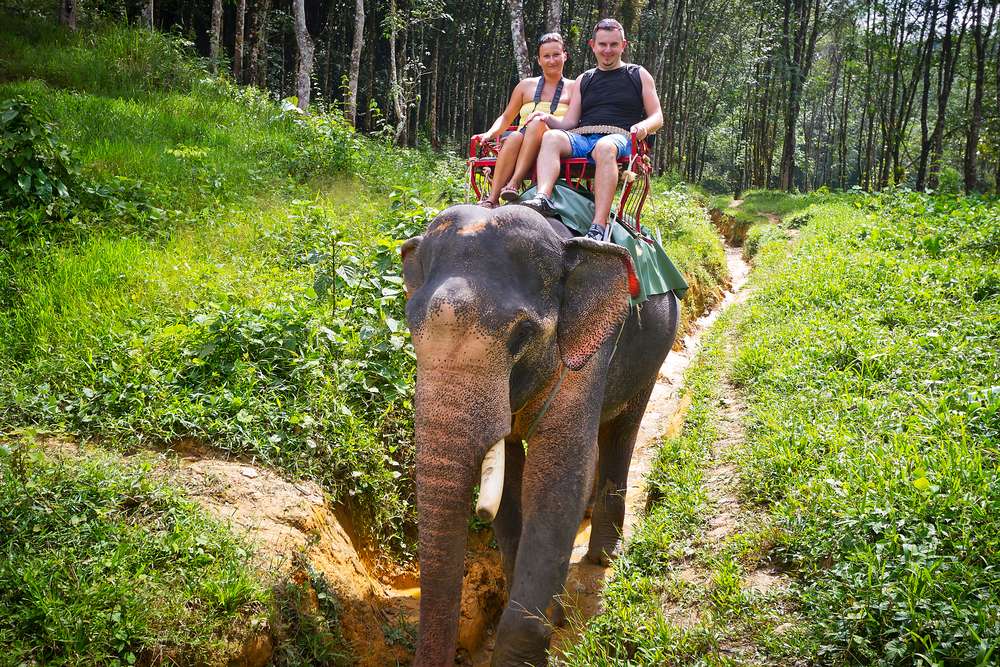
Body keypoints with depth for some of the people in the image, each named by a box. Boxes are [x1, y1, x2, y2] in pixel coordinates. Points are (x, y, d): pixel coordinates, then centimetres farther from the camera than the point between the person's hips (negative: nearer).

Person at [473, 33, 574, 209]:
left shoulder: (573, 87, 16)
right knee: (514, 137, -34)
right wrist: (489, 134, 4)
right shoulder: (526, 85, 22)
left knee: (538, 123, -34)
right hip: (524, 142, 2)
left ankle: (514, 183, -42)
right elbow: (506, 118, 25)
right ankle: (491, 199, -43)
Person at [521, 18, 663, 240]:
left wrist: (643, 126, -11)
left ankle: (599, 227, -51)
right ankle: (543, 198, -51)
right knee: (551, 137, -29)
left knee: (605, 147, -40)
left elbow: (657, 118, 13)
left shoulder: (639, 75, 19)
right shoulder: (584, 80, 26)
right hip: (582, 139, 3)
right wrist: (548, 119, -3)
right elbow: (569, 122, 19)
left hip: (619, 139, -3)